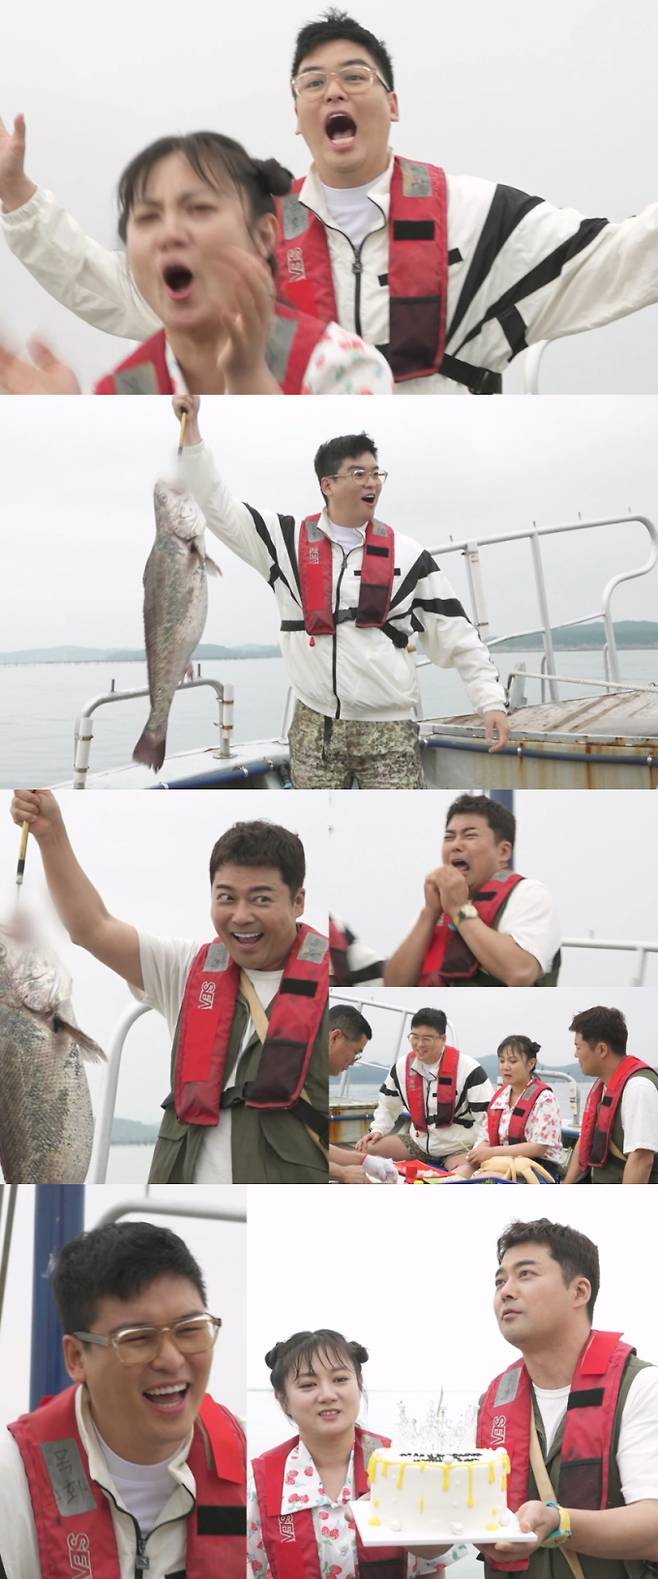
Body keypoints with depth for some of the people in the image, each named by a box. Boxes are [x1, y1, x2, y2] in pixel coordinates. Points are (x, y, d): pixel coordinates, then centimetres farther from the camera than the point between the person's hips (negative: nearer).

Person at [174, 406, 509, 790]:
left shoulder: (407, 555, 3)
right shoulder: (288, 540, 5)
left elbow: (457, 635, 4)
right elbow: (216, 504, 5)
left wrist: (492, 700, -5)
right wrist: (192, 427, -1)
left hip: (389, 728, -1)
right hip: (315, 726, 1)